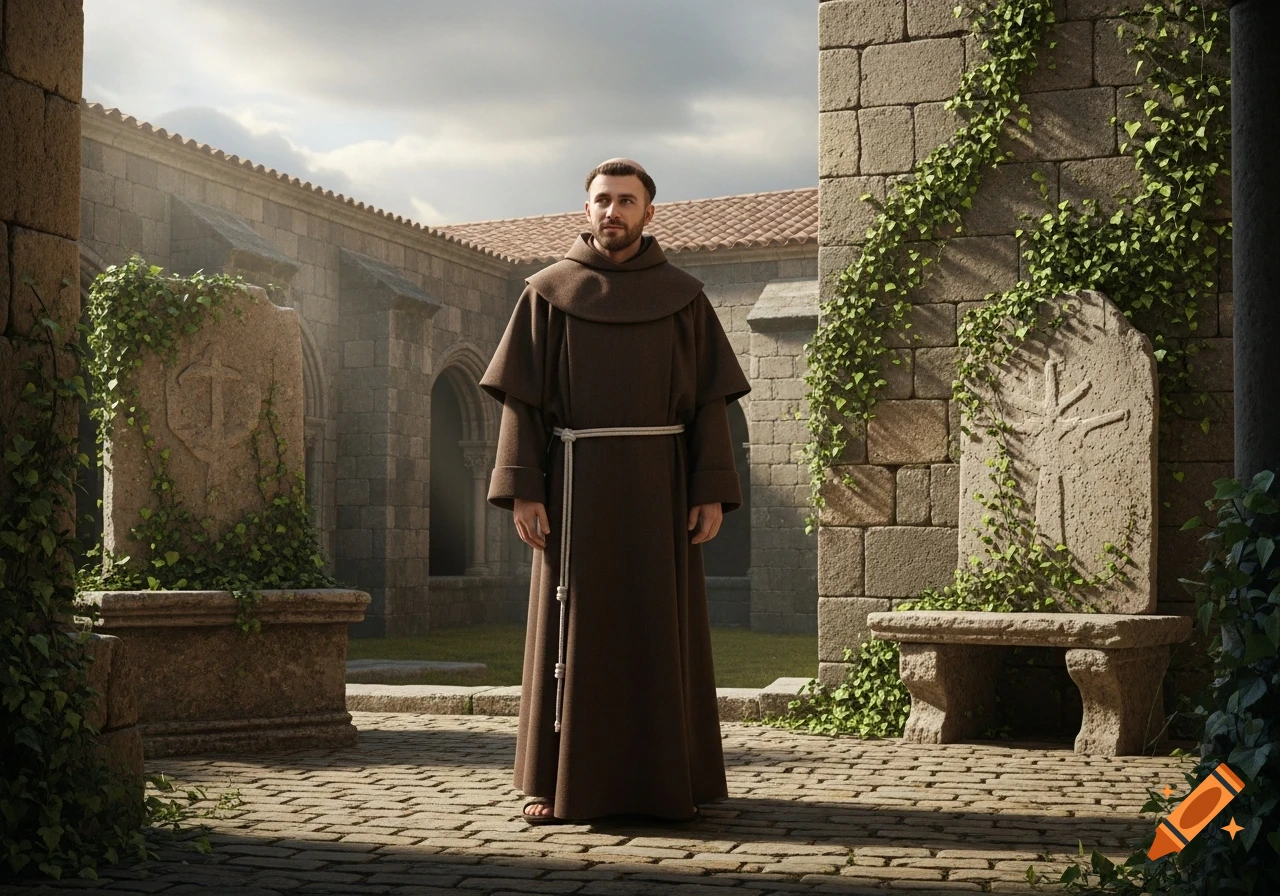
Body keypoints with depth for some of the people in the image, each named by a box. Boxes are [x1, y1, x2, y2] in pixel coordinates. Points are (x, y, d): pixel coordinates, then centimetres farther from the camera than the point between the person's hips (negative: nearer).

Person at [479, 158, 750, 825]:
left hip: (659, 484, 1)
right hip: (578, 483, 0)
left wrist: (713, 492, -5)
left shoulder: (684, 298, 7)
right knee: (573, 627, 0)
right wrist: (522, 491, -9)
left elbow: (708, 401, 4)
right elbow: (523, 398, 1)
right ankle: (563, 782, 7)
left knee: (661, 627, 1)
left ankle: (665, 781, 9)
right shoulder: (549, 293, 5)